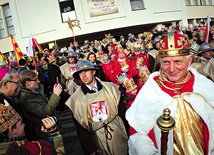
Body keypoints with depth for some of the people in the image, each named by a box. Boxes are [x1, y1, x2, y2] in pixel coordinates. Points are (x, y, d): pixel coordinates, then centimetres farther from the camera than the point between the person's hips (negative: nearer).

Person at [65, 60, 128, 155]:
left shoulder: (110, 88, -2)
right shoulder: (75, 99, -5)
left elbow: (121, 111, 1)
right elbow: (80, 128, -3)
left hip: (119, 134, 1)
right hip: (98, 140, -1)